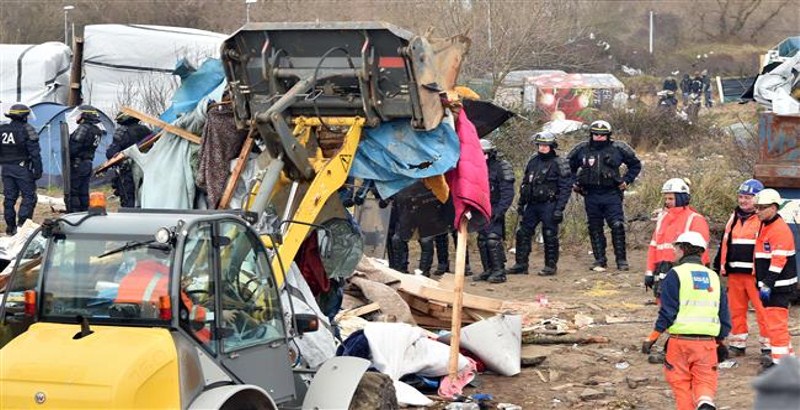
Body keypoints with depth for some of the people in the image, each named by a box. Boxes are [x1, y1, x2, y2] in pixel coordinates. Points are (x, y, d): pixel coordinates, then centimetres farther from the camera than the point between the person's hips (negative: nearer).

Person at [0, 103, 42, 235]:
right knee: (29, 197, 0)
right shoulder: (26, 130, -10)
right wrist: (38, 170, -9)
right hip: (22, 168, -6)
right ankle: (22, 224, -11)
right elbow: (35, 153, -12)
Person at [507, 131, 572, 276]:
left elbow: (565, 188, -10)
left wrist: (559, 209, -16)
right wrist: (521, 203, 16)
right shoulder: (533, 161, 12)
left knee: (550, 236, -1)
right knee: (523, 233, 5)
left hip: (549, 205, -6)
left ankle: (551, 266, 9)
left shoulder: (559, 164, -7)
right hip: (532, 204, 6)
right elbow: (525, 183, 20)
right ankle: (521, 264, 12)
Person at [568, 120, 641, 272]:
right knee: (595, 229, 6)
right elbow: (569, 167, 21)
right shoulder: (582, 150, 5)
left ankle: (621, 260, -3)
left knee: (617, 226, -10)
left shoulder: (618, 149, 1)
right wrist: (574, 183, 10)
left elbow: (636, 165, 13)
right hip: (591, 195, 2)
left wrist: (626, 180, 4)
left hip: (612, 195, -2)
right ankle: (600, 260, 13)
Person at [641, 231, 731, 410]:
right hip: (708, 341, 3)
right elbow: (724, 314, 14)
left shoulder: (675, 274, -3)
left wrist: (652, 338, -2)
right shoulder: (713, 277, 13)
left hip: (681, 340, -3)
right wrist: (720, 341, 26)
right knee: (705, 380, 6)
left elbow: (667, 312, -8)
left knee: (681, 383, 9)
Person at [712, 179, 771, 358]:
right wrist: (720, 266, 17)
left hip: (755, 274, -7)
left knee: (762, 310, -7)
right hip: (735, 273, 7)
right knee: (736, 310, 11)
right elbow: (724, 243, 22)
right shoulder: (734, 218, 17)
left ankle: (768, 346, -2)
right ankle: (737, 344, 20)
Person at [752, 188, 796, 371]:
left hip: (779, 286, -10)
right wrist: (760, 281, 21)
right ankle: (787, 356, 28)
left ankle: (780, 361, -6)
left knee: (776, 323, -9)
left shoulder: (780, 229, -17)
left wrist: (767, 284, -25)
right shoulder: (764, 227, 15)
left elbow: (778, 260, -23)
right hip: (768, 284, 10)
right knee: (774, 321, 17)